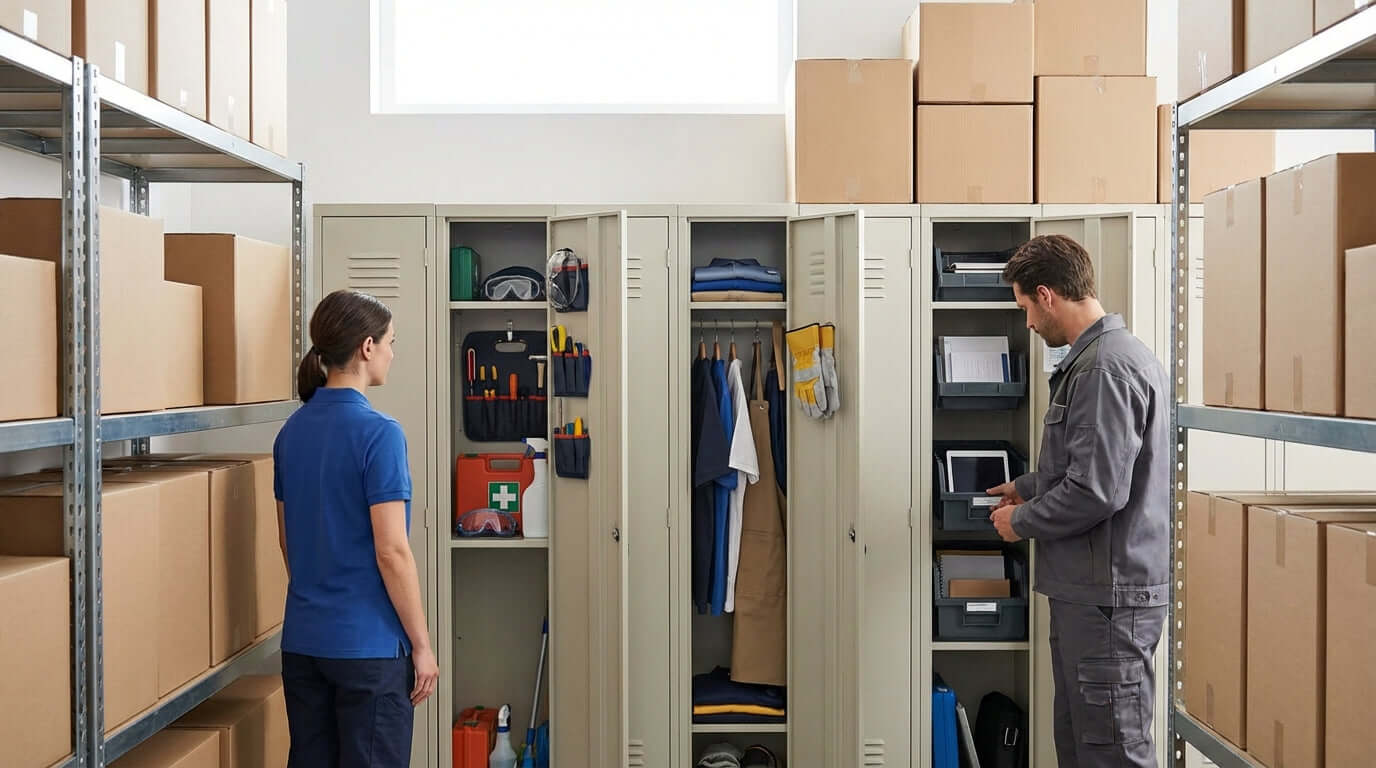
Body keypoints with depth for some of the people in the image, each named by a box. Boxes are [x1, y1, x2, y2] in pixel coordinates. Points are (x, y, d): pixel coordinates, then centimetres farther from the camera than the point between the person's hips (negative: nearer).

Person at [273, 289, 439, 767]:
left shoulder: (291, 431, 6)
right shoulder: (379, 433, -17)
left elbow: (288, 541, 14)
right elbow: (392, 553, -18)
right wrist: (422, 645, -10)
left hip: (302, 639, 7)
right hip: (369, 643, -7)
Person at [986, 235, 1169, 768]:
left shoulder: (1106, 368, -19)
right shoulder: (1097, 357, 14)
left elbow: (1097, 491, -23)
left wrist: (1022, 521, -9)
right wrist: (1028, 487, 25)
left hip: (1110, 596, -10)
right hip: (1086, 589, 10)